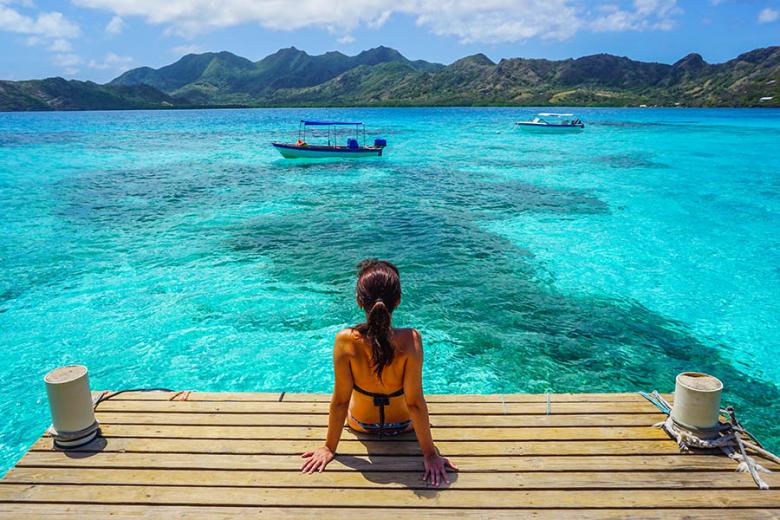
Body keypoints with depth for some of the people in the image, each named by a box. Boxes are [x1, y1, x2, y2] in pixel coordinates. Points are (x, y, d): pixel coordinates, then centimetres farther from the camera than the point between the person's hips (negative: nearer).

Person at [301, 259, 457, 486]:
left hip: (361, 423, 1)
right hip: (403, 424, 0)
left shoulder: (345, 340, -32)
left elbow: (340, 400, -22)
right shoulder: (410, 340, -34)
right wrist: (430, 453, -13)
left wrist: (330, 447, -6)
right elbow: (415, 403, -27)